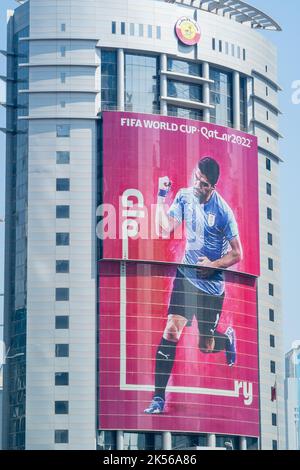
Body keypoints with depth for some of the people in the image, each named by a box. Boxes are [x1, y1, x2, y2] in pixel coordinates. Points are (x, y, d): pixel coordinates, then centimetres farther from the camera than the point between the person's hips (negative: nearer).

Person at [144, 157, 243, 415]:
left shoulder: (223, 212, -15)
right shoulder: (185, 196, -3)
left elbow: (237, 254, -7)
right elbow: (165, 230, -9)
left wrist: (213, 265, -21)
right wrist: (162, 197, -16)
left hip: (212, 285, -2)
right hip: (186, 275, 2)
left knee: (205, 346, 8)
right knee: (171, 331, -13)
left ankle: (228, 339, 46)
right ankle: (159, 397, -8)